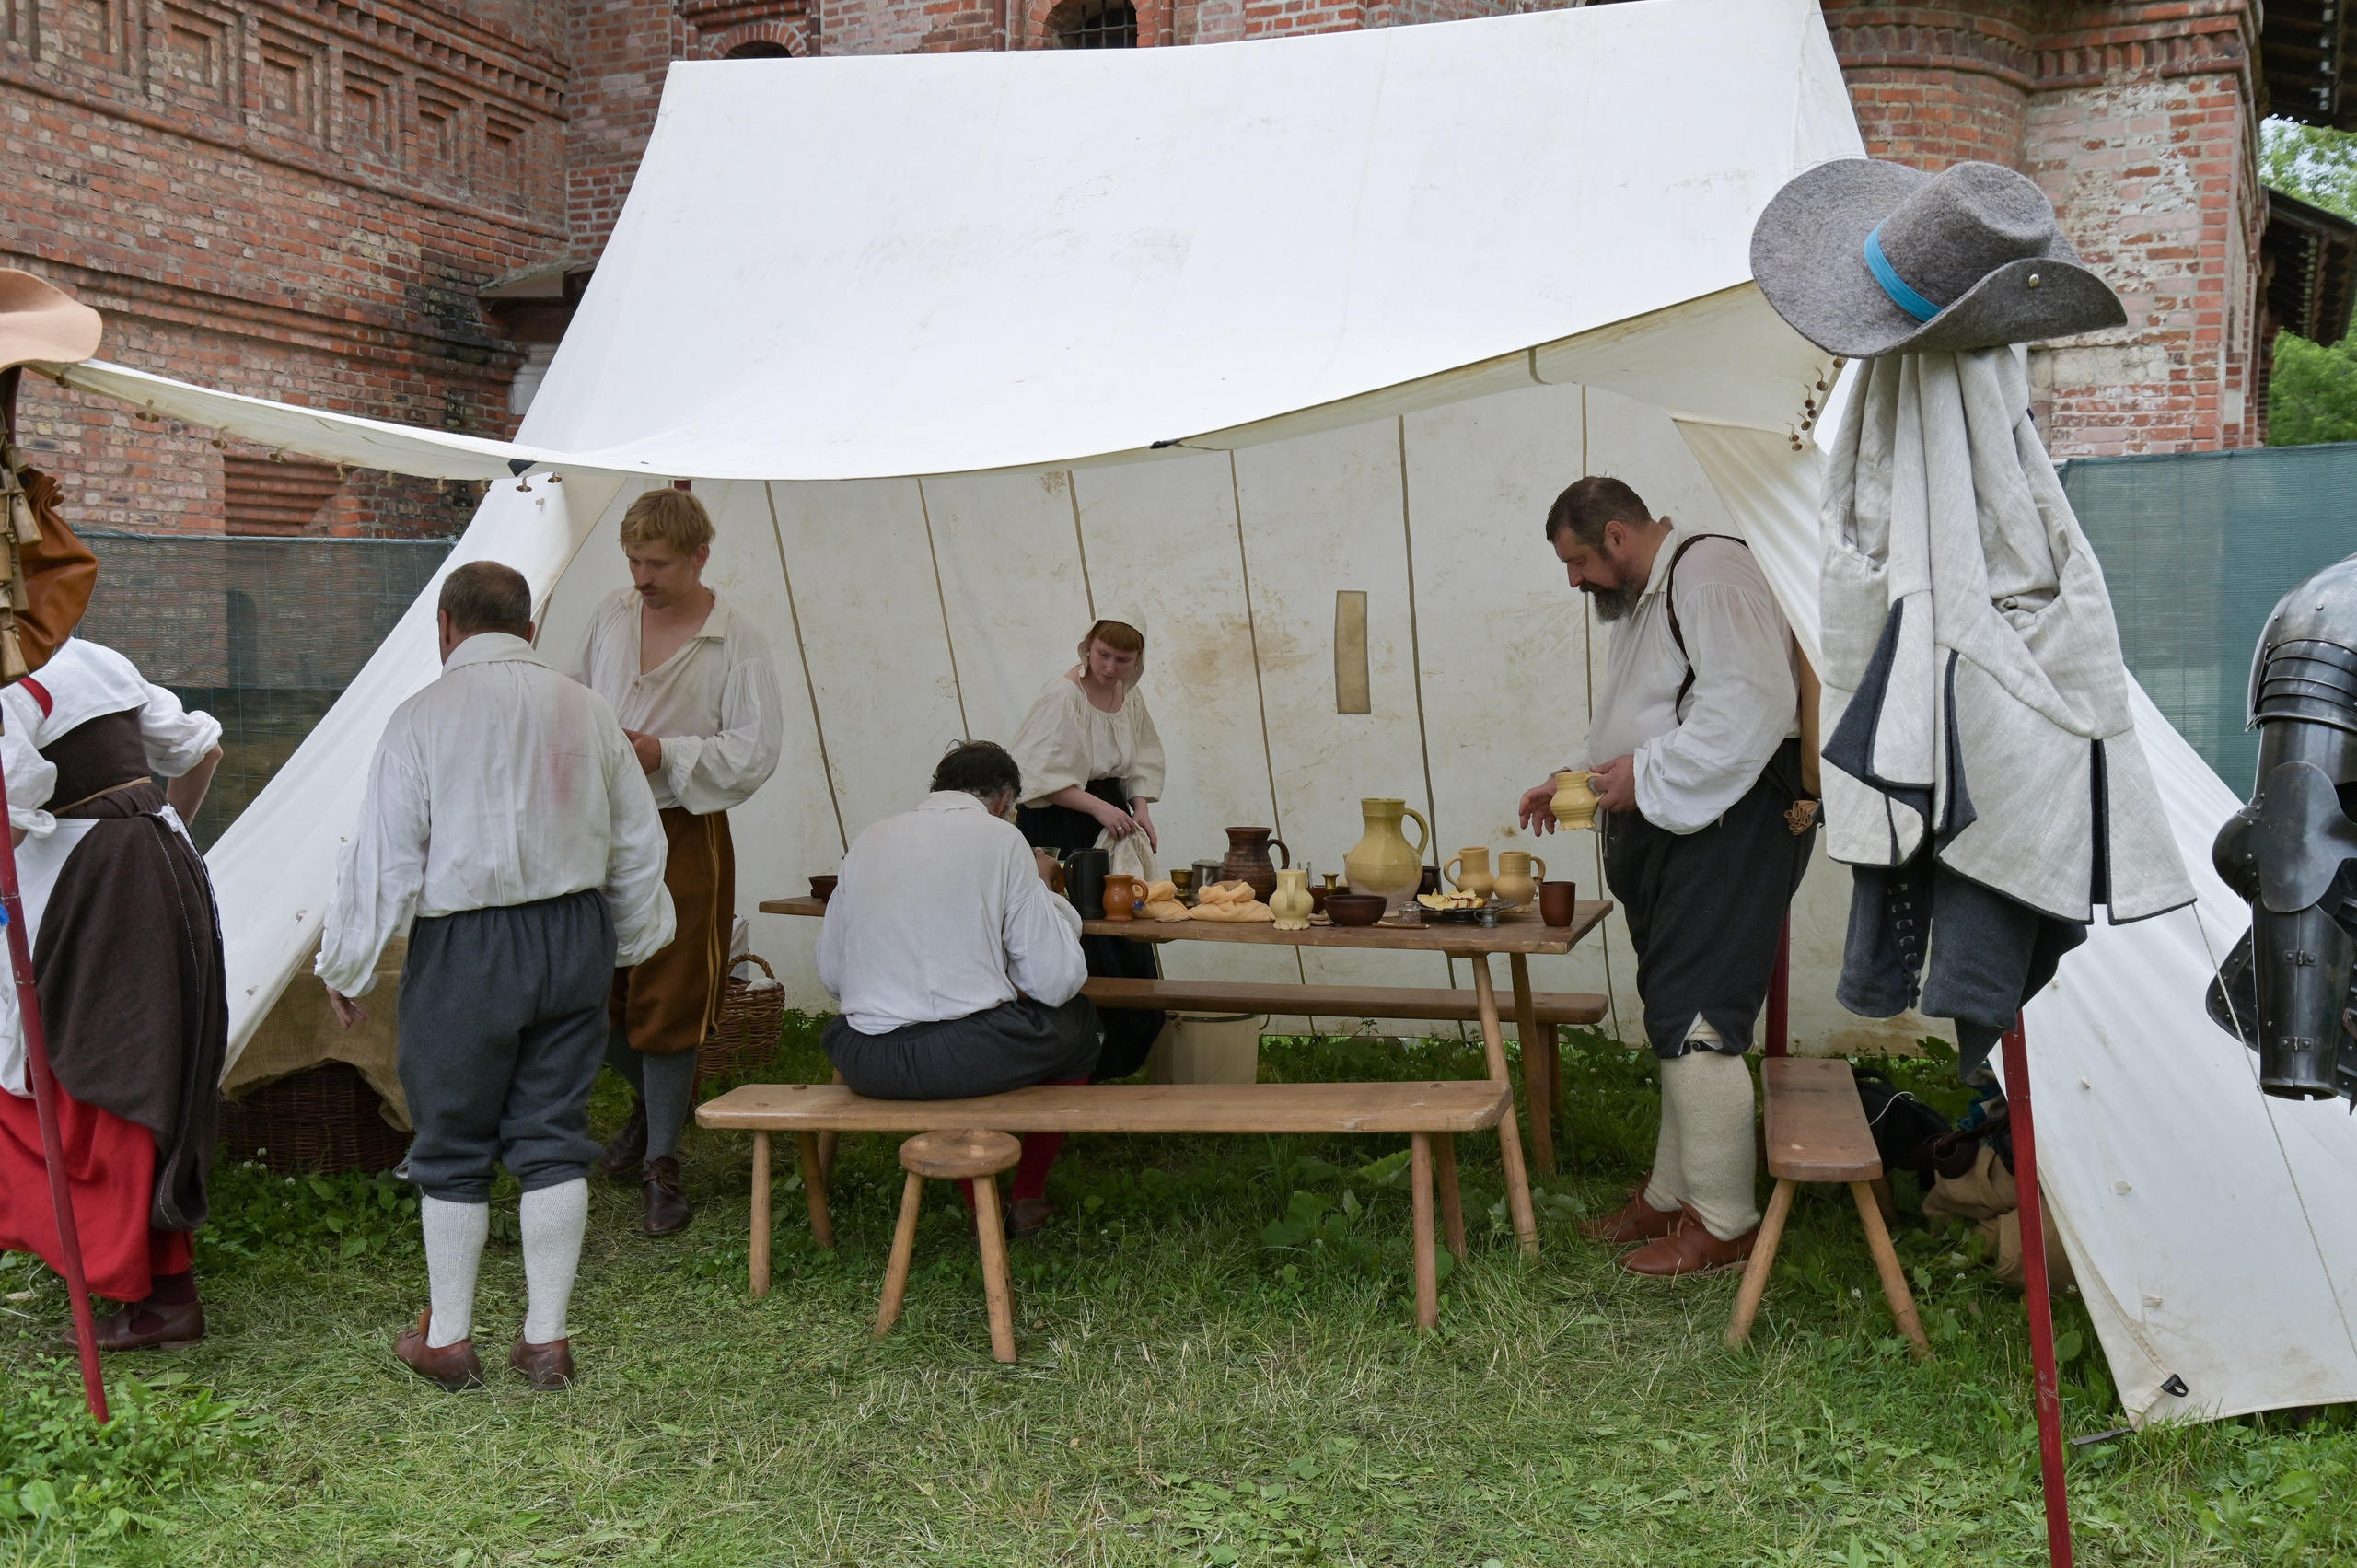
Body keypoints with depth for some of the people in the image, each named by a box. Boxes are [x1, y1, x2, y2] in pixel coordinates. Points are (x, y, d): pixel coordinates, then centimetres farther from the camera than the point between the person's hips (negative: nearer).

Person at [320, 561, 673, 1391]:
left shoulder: (424, 716, -10)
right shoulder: (586, 709, 4)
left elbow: (383, 856, -9)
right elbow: (640, 843, 11)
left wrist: (345, 968, 4)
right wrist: (629, 942, 25)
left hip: (466, 948, -4)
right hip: (576, 935, 4)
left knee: (454, 1145, 10)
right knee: (554, 1136, 11)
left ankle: (447, 1338, 24)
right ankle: (546, 1338, 18)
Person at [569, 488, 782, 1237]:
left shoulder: (737, 640, -8)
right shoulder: (611, 613, 6)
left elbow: (756, 751, -12)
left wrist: (666, 754, -21)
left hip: (683, 836, -5)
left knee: (668, 1002, 0)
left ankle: (661, 1164, 14)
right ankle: (657, 1098, 38)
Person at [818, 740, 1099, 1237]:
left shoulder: (869, 839, 12)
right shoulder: (1001, 838, 0)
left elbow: (830, 973, 14)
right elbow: (1056, 981, -4)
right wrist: (1040, 888, 13)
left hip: (864, 1065, 4)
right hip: (965, 1057, -4)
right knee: (1078, 1019, 23)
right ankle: (1027, 1198, 32)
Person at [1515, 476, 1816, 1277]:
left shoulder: (1709, 574, -14)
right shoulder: (1645, 598, 20)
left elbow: (1750, 706, -27)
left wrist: (1646, 777, -21)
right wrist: (1574, 777, 15)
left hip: (1729, 829, -11)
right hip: (1675, 832, 11)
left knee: (1694, 1023, -9)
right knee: (1677, 1019, 15)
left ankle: (1723, 1222, 2)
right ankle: (1671, 1195, 25)